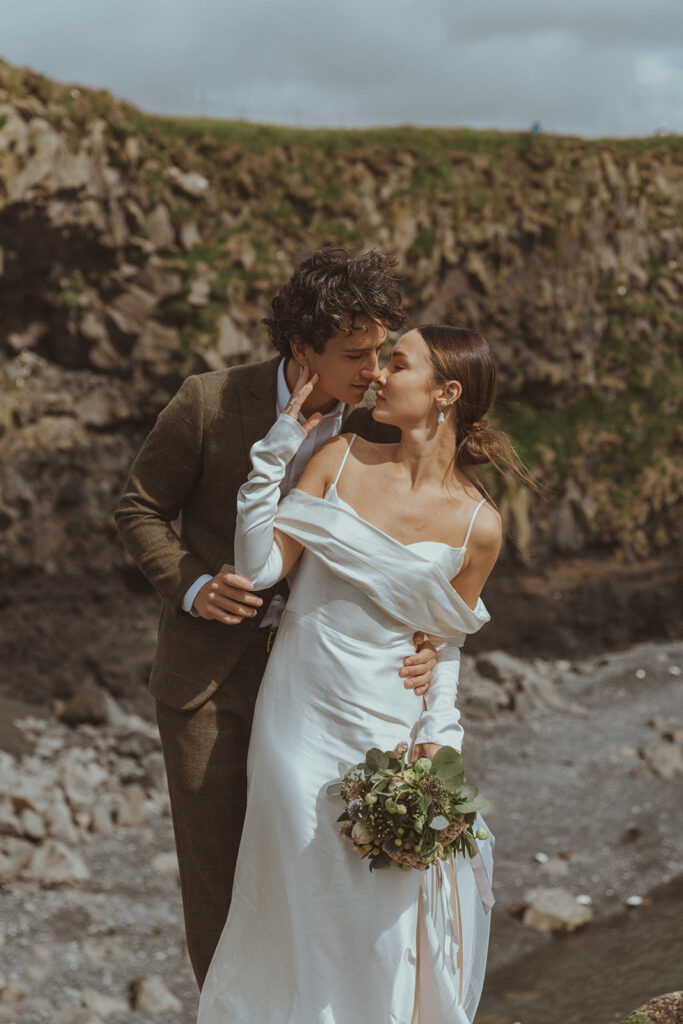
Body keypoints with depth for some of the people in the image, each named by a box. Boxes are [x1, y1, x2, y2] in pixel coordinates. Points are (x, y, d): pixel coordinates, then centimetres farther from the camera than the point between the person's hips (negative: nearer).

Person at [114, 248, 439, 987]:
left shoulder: (372, 426, -8)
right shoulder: (210, 405, -14)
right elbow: (139, 508, -2)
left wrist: (425, 640, -16)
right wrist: (191, 585, -19)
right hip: (209, 673, -2)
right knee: (214, 863, 8)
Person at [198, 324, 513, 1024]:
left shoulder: (477, 527, -5)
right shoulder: (341, 459, -2)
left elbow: (445, 644, 7)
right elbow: (260, 568, -8)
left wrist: (434, 744, -3)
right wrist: (278, 446, -10)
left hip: (387, 731, -1)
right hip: (300, 725, 1)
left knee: (390, 924, 7)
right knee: (303, 911, 11)